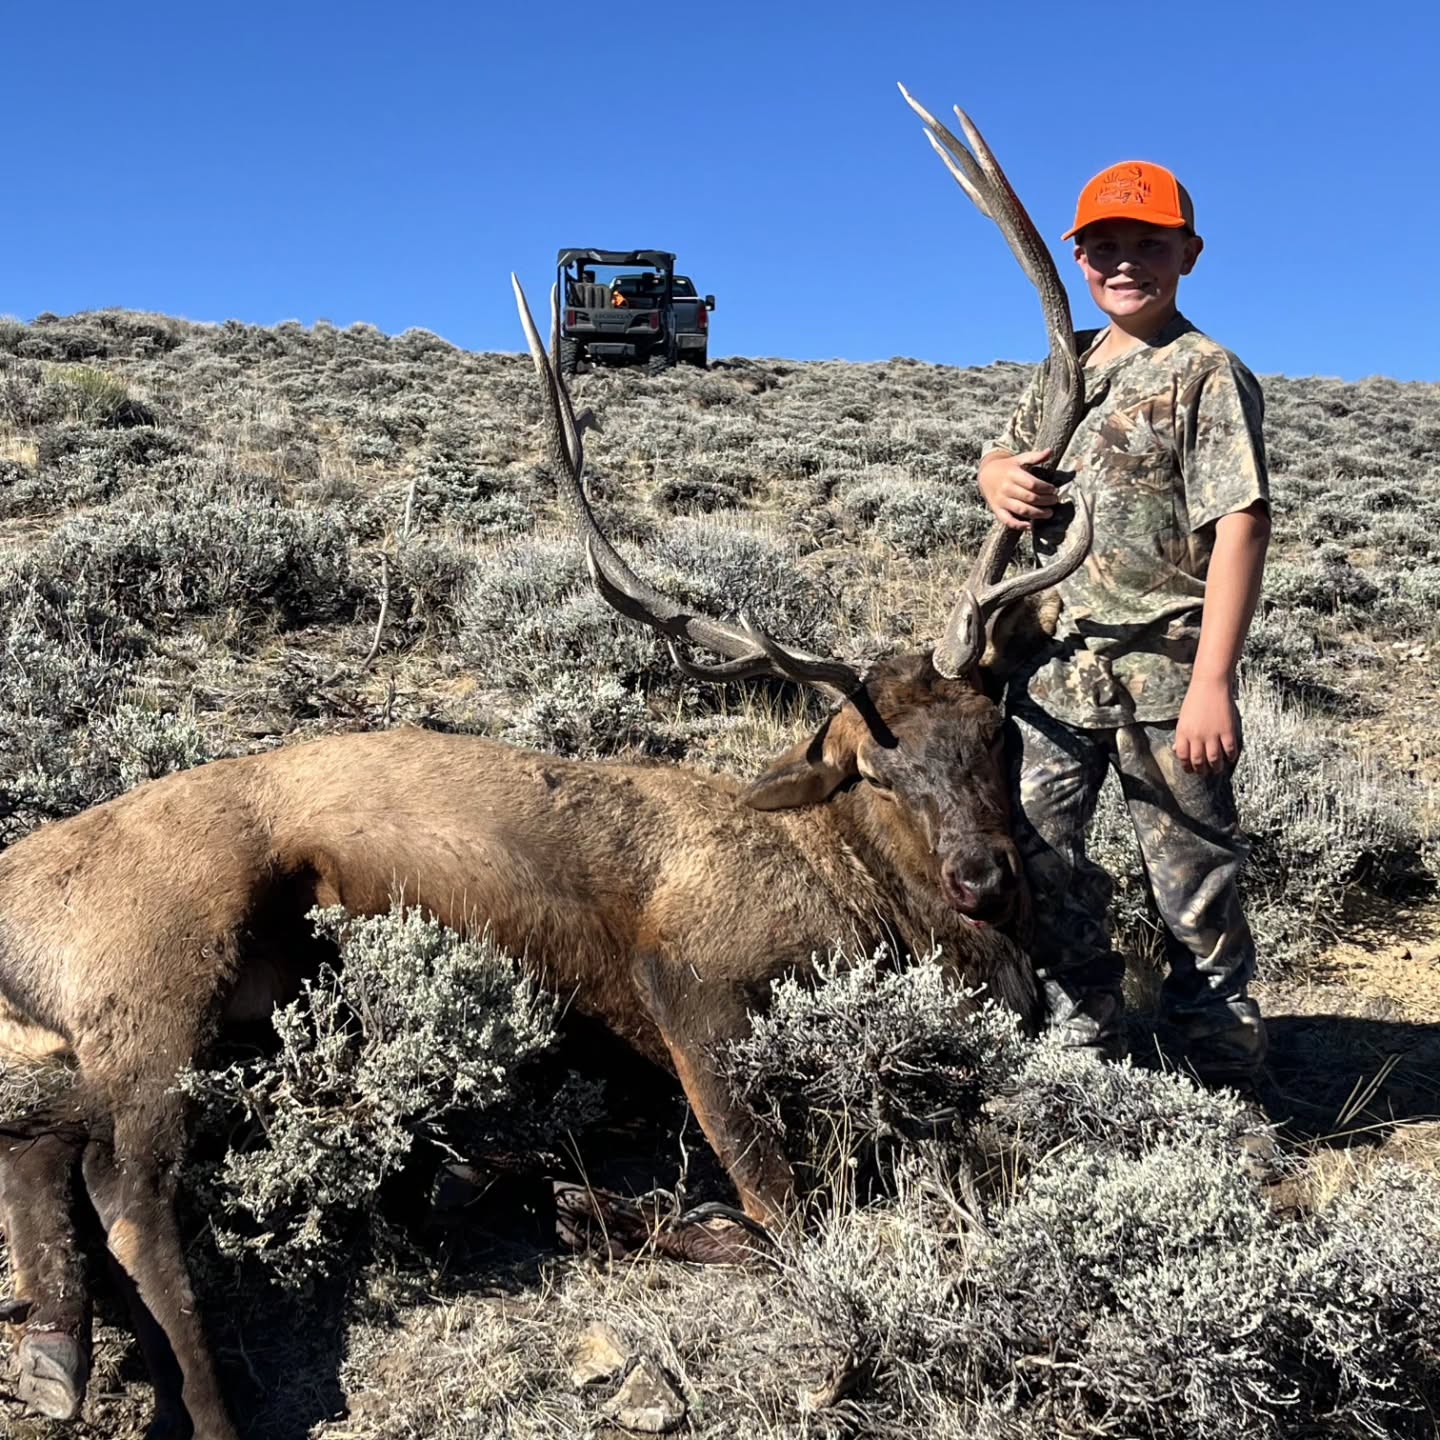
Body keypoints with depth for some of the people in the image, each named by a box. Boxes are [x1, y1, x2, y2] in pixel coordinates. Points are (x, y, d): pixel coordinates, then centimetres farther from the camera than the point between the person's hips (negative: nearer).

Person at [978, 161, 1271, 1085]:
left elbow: (1241, 526, -15)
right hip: (1057, 661, 7)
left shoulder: (1208, 376, -7)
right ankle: (1084, 1054, 27)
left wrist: (1212, 682, -22)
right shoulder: (1067, 366, 14)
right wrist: (1001, 477, -1)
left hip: (1164, 670, -7)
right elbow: (1007, 457, 26)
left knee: (1194, 878, 2)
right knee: (1036, 854, 11)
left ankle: (1222, 1084, 16)